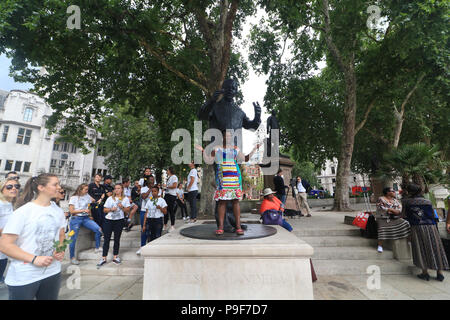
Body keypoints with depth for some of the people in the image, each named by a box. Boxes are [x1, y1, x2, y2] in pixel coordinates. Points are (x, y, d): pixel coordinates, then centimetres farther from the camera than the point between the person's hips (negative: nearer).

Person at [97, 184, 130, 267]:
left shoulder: (125, 199, 5)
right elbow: (104, 210, 6)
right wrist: (111, 209, -12)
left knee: (117, 239, 6)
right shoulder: (110, 198, 9)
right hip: (109, 220, 1)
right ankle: (103, 258, 8)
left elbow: (128, 210, 2)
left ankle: (115, 257, 17)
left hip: (119, 220, -1)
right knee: (107, 239, 0)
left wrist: (122, 207, -15)